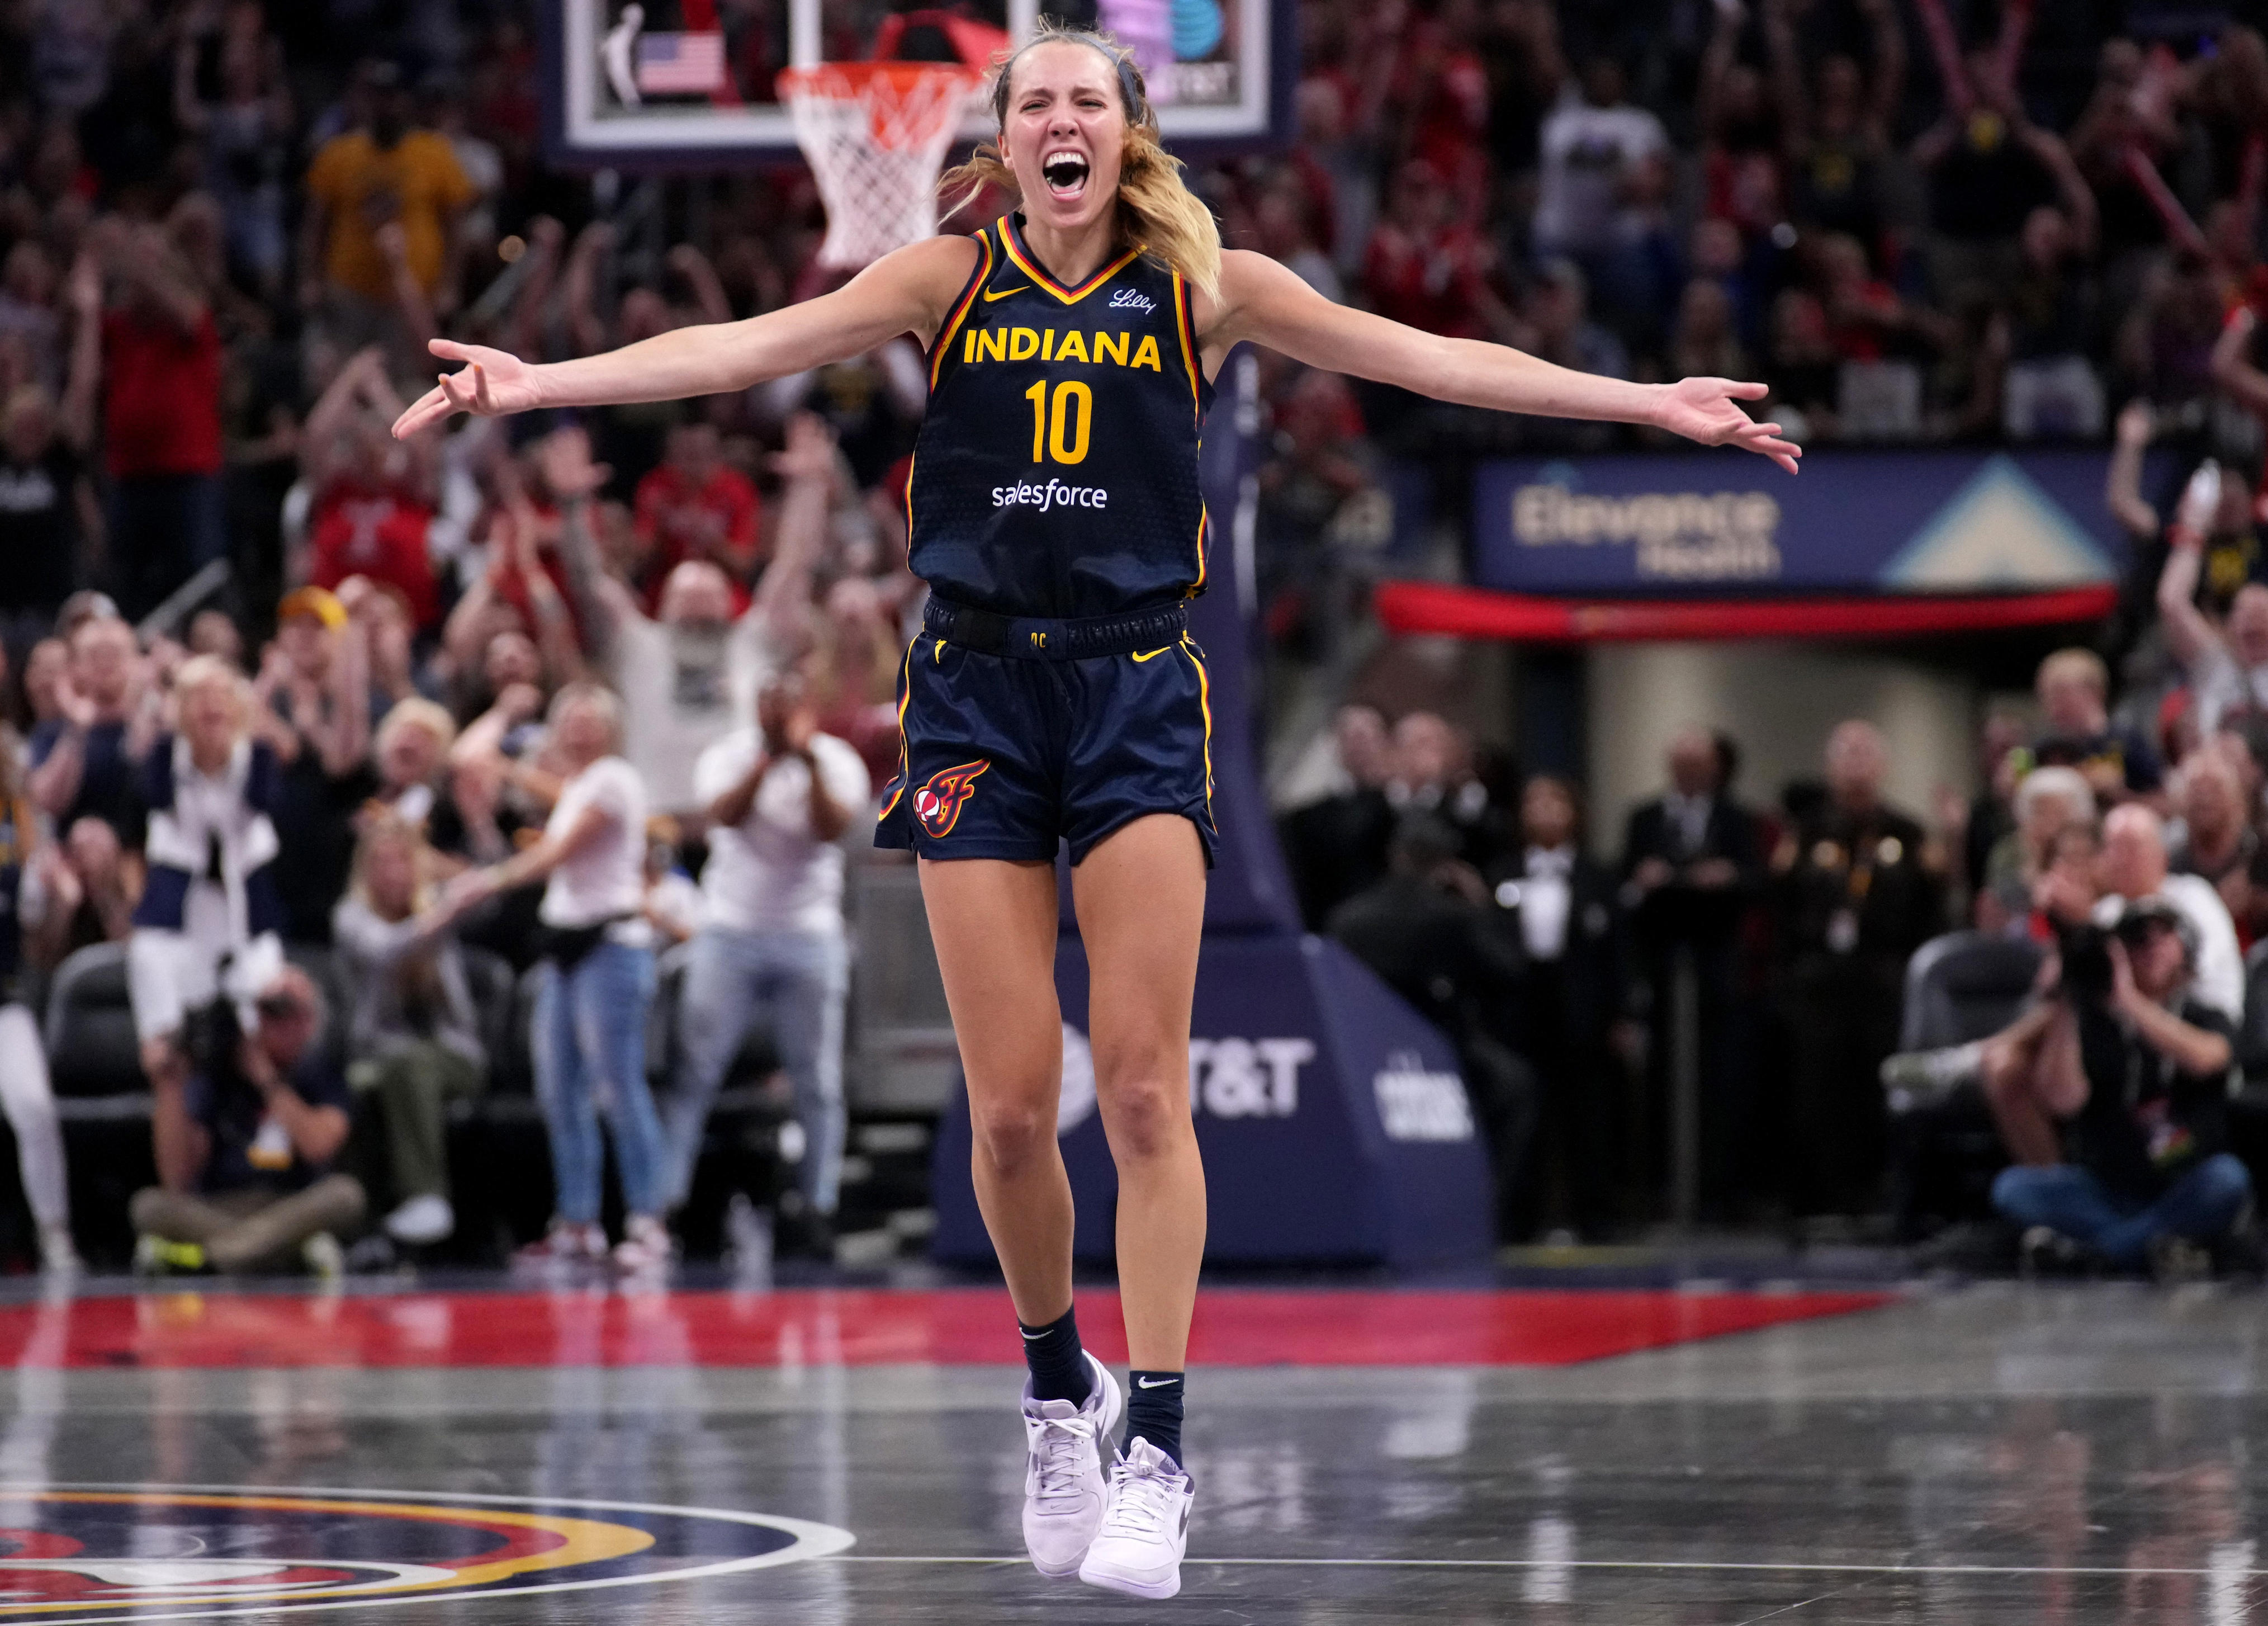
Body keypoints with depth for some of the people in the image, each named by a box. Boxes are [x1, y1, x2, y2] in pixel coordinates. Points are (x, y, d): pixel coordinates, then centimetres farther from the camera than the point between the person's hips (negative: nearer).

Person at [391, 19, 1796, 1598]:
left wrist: (1645, 401, -3)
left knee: (1143, 1087, -9)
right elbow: (746, 345, -4)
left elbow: (1422, 356, 2)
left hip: (1139, 690, -1)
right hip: (978, 693, 1)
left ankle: (1159, 1448, -6)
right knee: (1010, 1108, -2)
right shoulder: (951, 280, 5)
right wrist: (540, 382, -16)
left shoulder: (1197, 287, 4)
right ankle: (1058, 1388, 22)